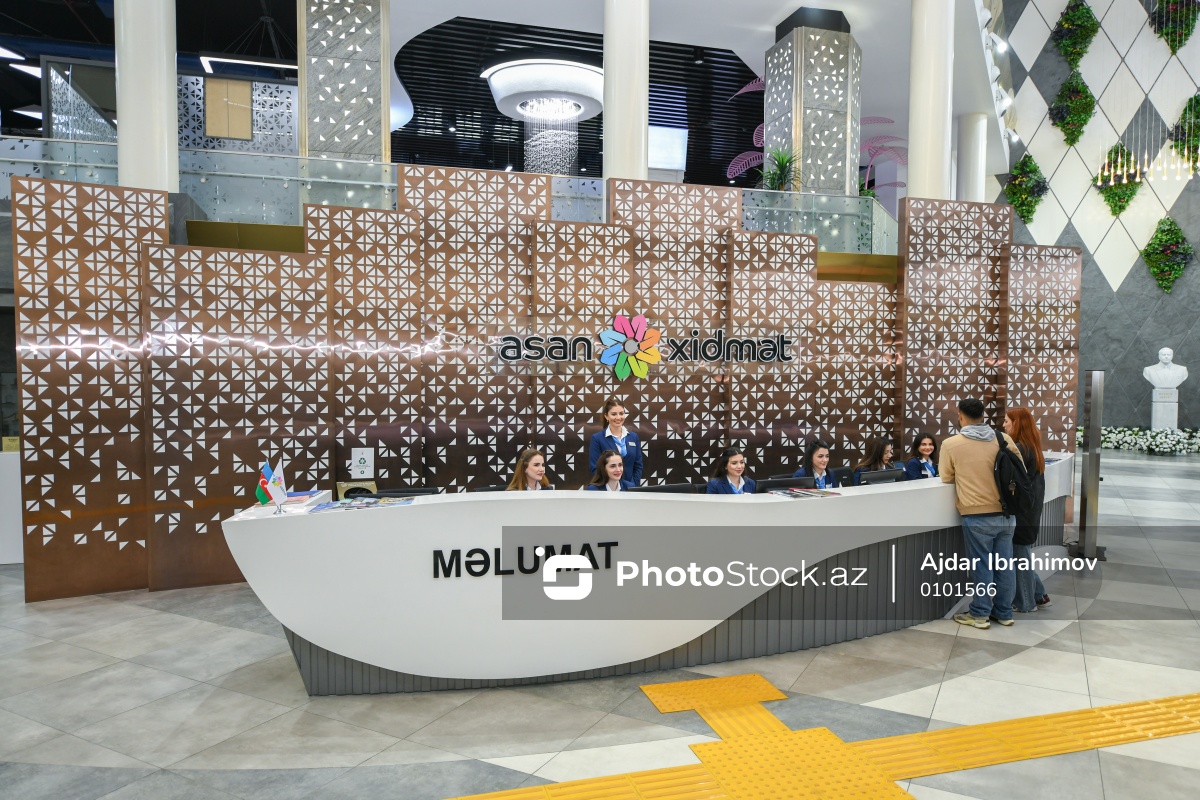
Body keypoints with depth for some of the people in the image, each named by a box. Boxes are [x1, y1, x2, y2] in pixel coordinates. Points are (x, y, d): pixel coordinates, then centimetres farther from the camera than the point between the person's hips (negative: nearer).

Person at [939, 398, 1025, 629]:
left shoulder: (951, 444, -9)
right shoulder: (1004, 439, 1)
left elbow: (946, 478, 3)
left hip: (977, 516, -4)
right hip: (1006, 514, 4)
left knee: (981, 565, 6)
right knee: (1004, 564, 13)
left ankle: (980, 614, 15)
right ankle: (1004, 612, 24)